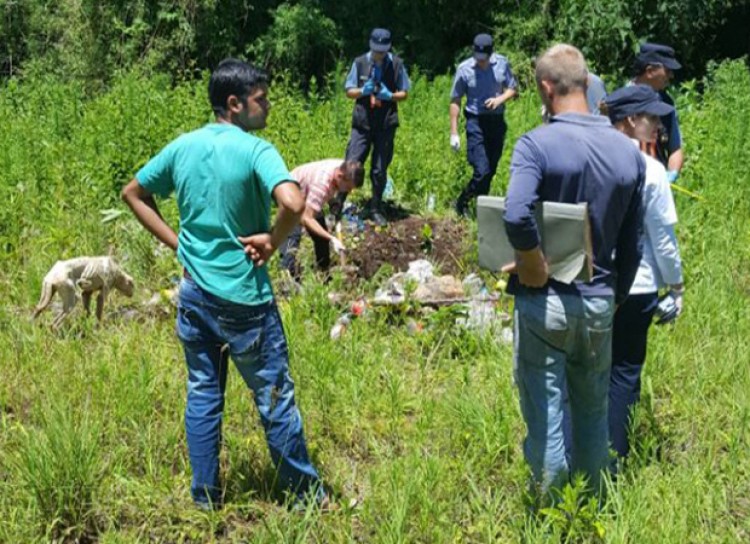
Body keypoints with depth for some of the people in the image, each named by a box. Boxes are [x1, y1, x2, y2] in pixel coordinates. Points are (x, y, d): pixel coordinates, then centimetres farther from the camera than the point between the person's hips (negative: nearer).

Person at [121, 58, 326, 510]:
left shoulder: (183, 146, 3)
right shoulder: (255, 151, -16)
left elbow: (133, 193, 13)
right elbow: (294, 203, -33)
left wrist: (176, 241, 9)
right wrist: (273, 242, -15)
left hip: (194, 293, 6)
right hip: (244, 298, -6)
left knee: (202, 394, 15)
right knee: (275, 396, 7)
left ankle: (205, 495, 24)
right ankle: (306, 493, 21)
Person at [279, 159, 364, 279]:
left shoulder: (344, 169, -20)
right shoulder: (321, 183, -43)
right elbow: (306, 218, -43)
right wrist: (331, 239, -49)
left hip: (307, 197, 8)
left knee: (321, 234, 12)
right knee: (292, 235, -23)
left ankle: (324, 271, 27)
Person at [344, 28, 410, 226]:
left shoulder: (396, 64, 0)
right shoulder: (360, 63, 0)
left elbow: (404, 93, 6)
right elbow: (349, 91, 5)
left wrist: (390, 95, -14)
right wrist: (362, 91, -16)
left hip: (386, 125, 0)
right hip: (362, 123, 0)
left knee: (380, 170, 7)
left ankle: (376, 210, 21)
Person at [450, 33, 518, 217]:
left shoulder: (502, 63, -1)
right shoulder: (464, 69, -8)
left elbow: (513, 89, 10)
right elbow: (455, 101, -3)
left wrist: (500, 99, -13)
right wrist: (454, 132, -6)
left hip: (497, 121, 4)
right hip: (476, 122, -4)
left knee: (491, 169, 9)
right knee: (482, 170, -12)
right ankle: (462, 202, 9)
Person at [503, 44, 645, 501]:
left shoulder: (537, 144, -15)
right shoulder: (629, 151, 2)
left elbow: (517, 217, -32)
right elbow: (631, 245, 8)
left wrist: (535, 265, -15)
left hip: (545, 302, -4)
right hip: (600, 302, 5)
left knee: (546, 414, 6)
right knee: (594, 410, 18)